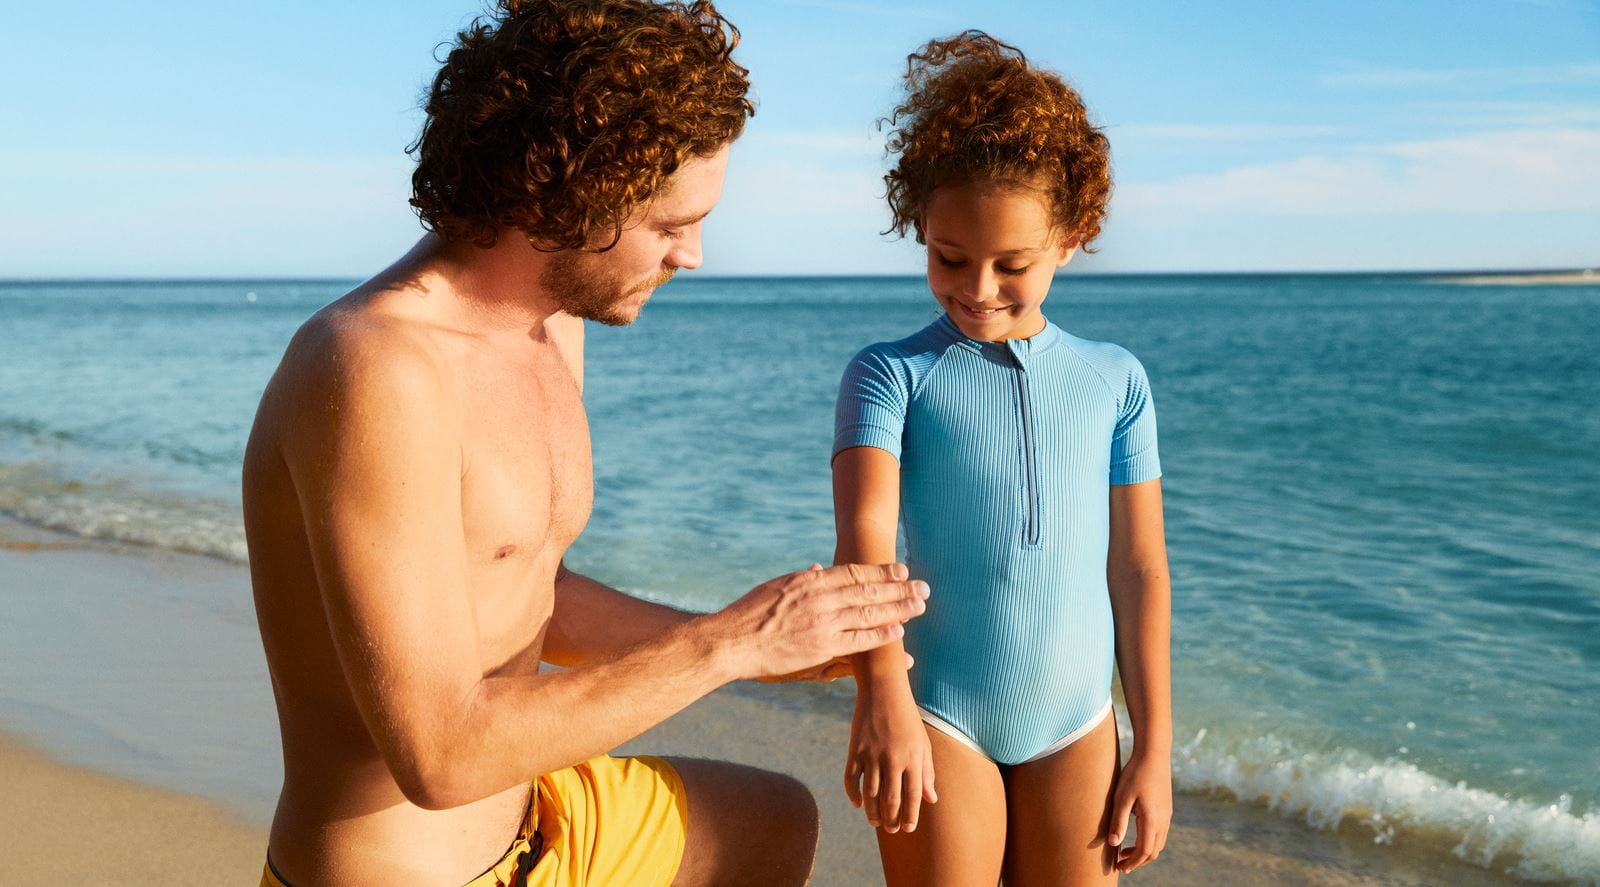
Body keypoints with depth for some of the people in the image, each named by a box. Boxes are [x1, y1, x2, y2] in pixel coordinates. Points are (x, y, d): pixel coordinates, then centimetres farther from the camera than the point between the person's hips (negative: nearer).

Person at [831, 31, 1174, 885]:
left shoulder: (1114, 379, 3)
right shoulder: (890, 373, -5)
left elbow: (1139, 567, 4)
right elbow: (865, 533, -19)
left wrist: (1154, 747, 4)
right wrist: (882, 691, -35)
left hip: (1077, 725, 3)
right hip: (938, 718, -2)